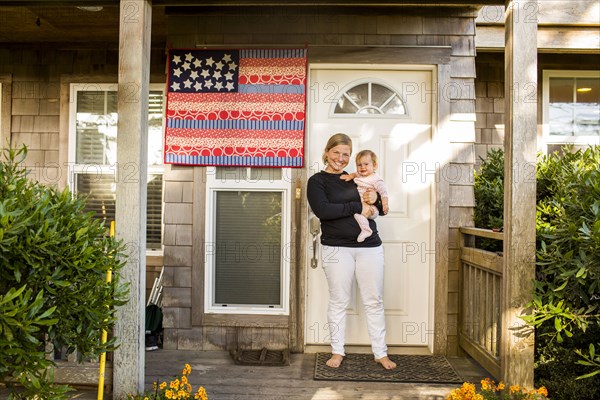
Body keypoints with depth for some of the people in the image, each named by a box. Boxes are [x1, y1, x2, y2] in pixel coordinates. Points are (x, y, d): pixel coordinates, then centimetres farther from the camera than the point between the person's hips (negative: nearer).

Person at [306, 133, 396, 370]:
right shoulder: (317, 181, 2)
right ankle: (337, 352, 22)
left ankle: (381, 353, 20)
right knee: (338, 302, 6)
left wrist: (375, 198, -6)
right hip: (337, 249, -3)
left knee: (374, 302, 8)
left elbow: (381, 209, 17)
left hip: (369, 247, 4)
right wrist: (358, 207, -15)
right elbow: (322, 210, -16)